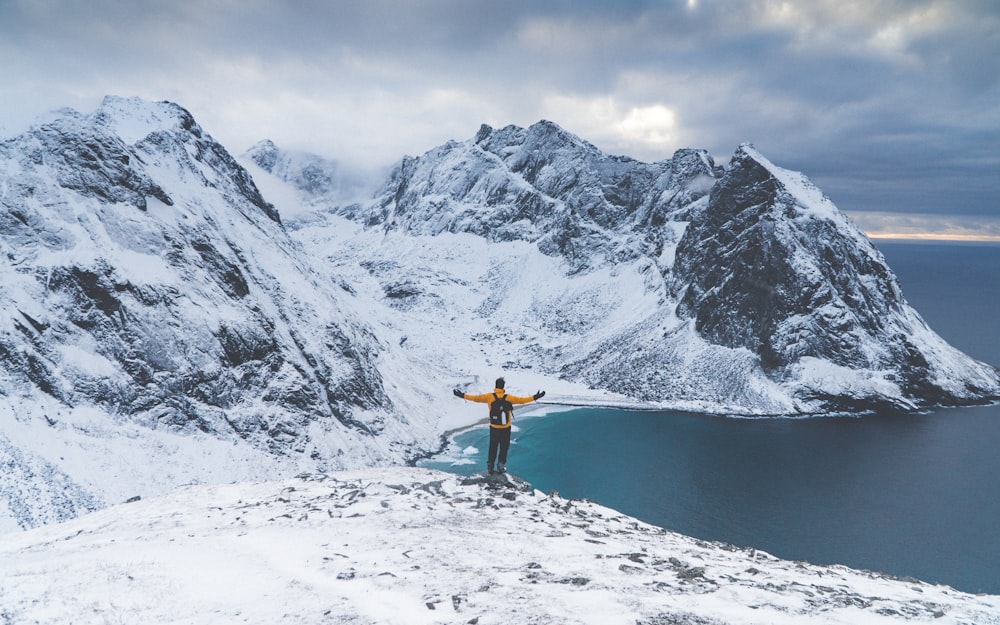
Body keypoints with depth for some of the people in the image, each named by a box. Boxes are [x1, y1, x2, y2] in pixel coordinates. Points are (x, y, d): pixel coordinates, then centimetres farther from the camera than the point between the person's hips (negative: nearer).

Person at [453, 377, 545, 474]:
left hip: (493, 428, 1)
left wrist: (463, 396, 2)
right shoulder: (508, 398, -14)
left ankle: (490, 466, 18)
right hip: (506, 428, -1)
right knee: (504, 447, 16)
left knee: (493, 448, 15)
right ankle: (501, 466, 18)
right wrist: (534, 397, -3)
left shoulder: (489, 397, -12)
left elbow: (476, 398, -8)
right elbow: (521, 400, -11)